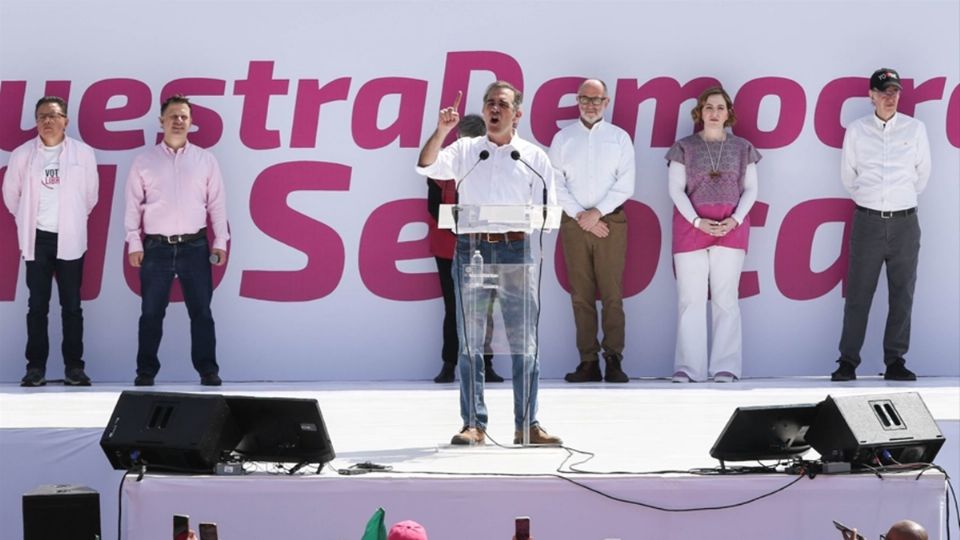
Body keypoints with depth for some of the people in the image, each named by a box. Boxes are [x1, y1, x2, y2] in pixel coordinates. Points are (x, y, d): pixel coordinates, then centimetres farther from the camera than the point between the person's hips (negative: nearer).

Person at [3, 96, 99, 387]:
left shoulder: (83, 153, -3)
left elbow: (91, 193, 8)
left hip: (70, 239, 0)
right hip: (37, 238, 0)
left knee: (72, 306, 2)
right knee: (37, 305, 2)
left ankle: (74, 367, 6)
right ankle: (35, 367, 5)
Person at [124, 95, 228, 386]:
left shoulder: (205, 160, 7)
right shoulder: (144, 161, 5)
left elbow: (217, 203, 7)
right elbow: (133, 205, 4)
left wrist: (220, 241, 0)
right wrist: (134, 243, -3)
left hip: (195, 246, 0)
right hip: (156, 247, 0)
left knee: (201, 312, 1)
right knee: (151, 313, 2)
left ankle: (208, 370, 6)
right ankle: (146, 371, 9)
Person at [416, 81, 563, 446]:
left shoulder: (533, 157, 9)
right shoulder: (465, 151, 11)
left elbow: (549, 210, 6)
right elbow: (427, 166, -3)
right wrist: (441, 131, -17)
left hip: (515, 250, -1)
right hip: (471, 248, 1)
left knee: (524, 340, -1)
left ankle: (527, 425, 4)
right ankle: (473, 424, 4)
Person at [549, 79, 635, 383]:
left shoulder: (619, 138, 8)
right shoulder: (563, 139, 10)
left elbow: (626, 184, 0)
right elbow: (555, 183, 3)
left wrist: (597, 213, -9)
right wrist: (580, 215, -7)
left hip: (611, 221, -1)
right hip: (574, 222, 1)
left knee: (612, 293, -7)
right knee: (581, 295, -1)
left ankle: (613, 360, -8)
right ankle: (588, 361, -1)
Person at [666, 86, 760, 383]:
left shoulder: (742, 148, 10)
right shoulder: (685, 147, 7)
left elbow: (750, 189, 8)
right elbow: (676, 189, 2)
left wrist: (735, 219, -8)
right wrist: (698, 221, -10)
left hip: (731, 226, 1)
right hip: (691, 224, 0)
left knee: (726, 298, 0)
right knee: (690, 299, -2)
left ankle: (726, 367, 0)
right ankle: (688, 367, -2)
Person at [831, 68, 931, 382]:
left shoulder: (915, 129, 3)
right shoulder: (856, 131, 3)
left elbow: (922, 174, 12)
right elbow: (847, 175, 13)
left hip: (904, 222, 1)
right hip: (868, 220, -1)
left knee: (902, 295, 2)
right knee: (858, 294, -1)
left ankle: (895, 362, 7)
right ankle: (848, 361, 3)